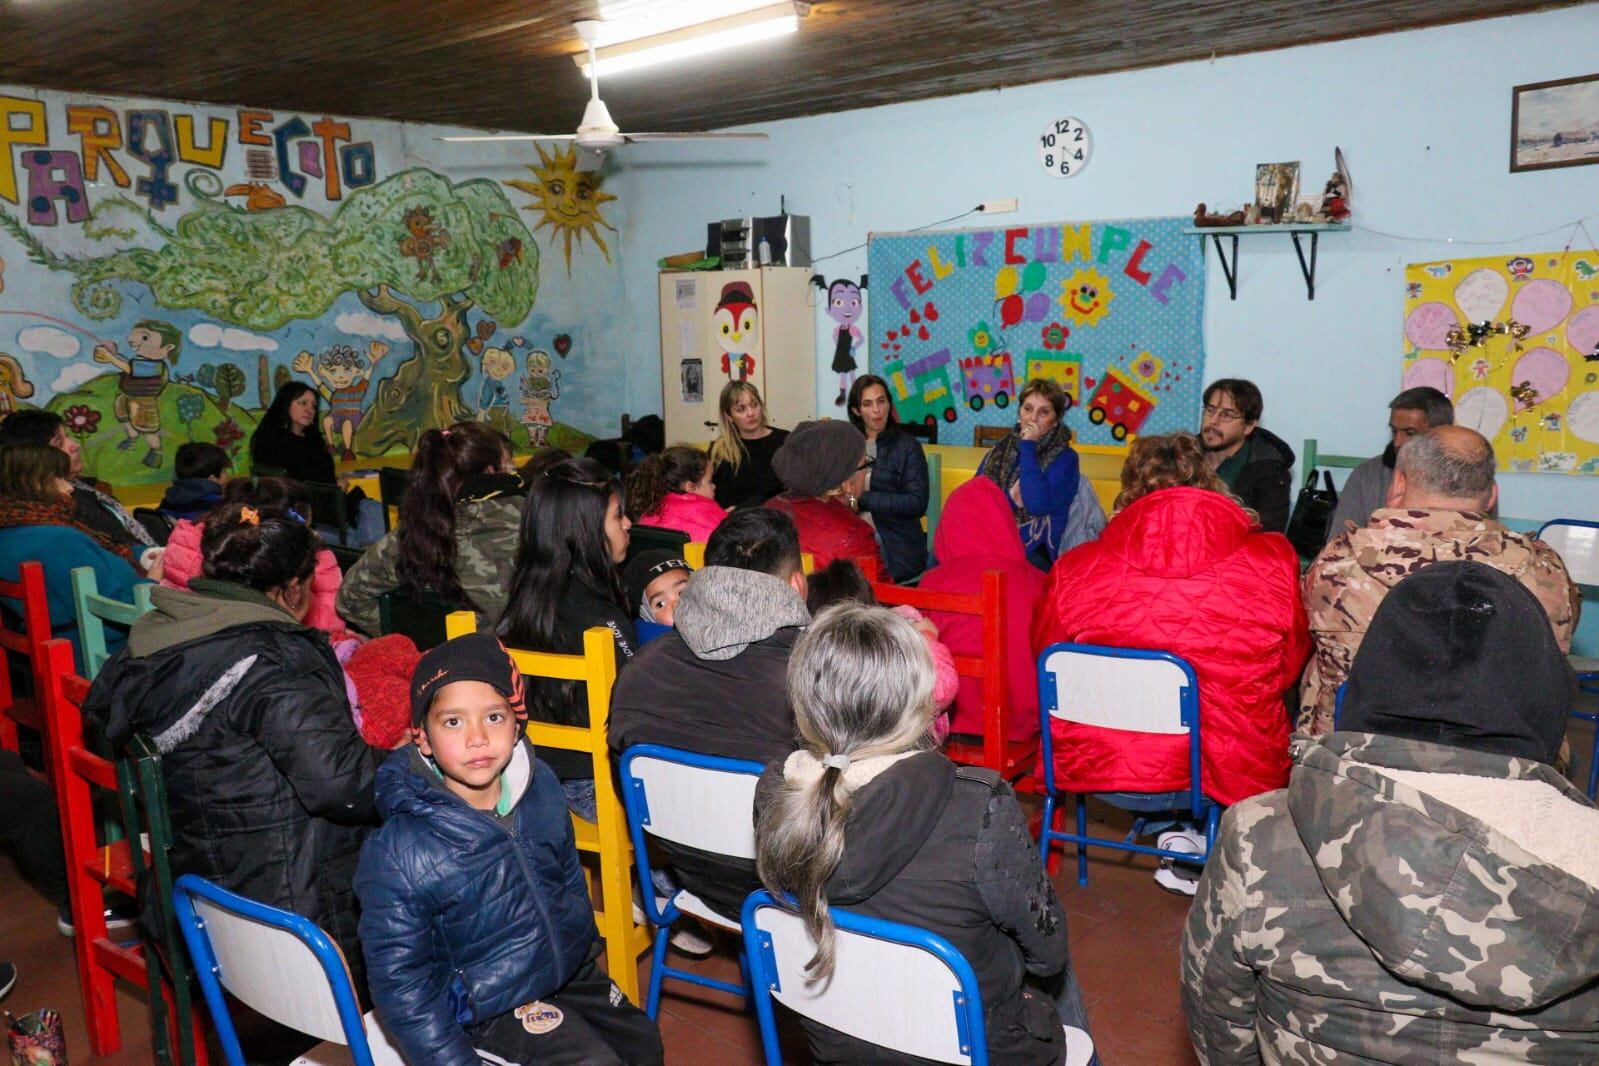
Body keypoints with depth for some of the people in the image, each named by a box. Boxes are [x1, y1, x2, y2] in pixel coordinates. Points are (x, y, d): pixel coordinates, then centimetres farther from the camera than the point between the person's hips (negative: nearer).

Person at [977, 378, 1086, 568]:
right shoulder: (999, 451, 16)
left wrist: (1028, 449, -8)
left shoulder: (1064, 458, 2)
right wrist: (1010, 499, -10)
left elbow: (1038, 505, -15)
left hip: (1033, 552, -4)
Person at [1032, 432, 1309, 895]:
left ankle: (1185, 836, 22)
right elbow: (1289, 668, 7)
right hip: (1230, 772, -2)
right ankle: (1192, 842, 24)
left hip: (1099, 766, 2)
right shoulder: (1272, 565, -10)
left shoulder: (1073, 571, -11)